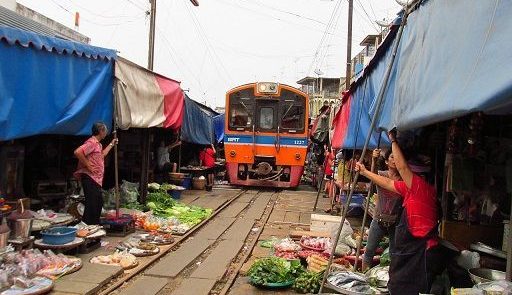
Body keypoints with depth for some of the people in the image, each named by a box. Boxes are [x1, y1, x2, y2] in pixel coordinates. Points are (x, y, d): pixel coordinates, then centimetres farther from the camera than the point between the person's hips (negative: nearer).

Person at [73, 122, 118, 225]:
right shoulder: (91, 142, -14)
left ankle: (94, 225, 25)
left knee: (99, 203, 16)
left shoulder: (98, 144, 18)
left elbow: (102, 154, 37)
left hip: (96, 179, 11)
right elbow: (77, 152, -28)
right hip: (90, 178, -11)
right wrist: (87, 165, -22)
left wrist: (111, 144, 38)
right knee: (92, 205, -9)